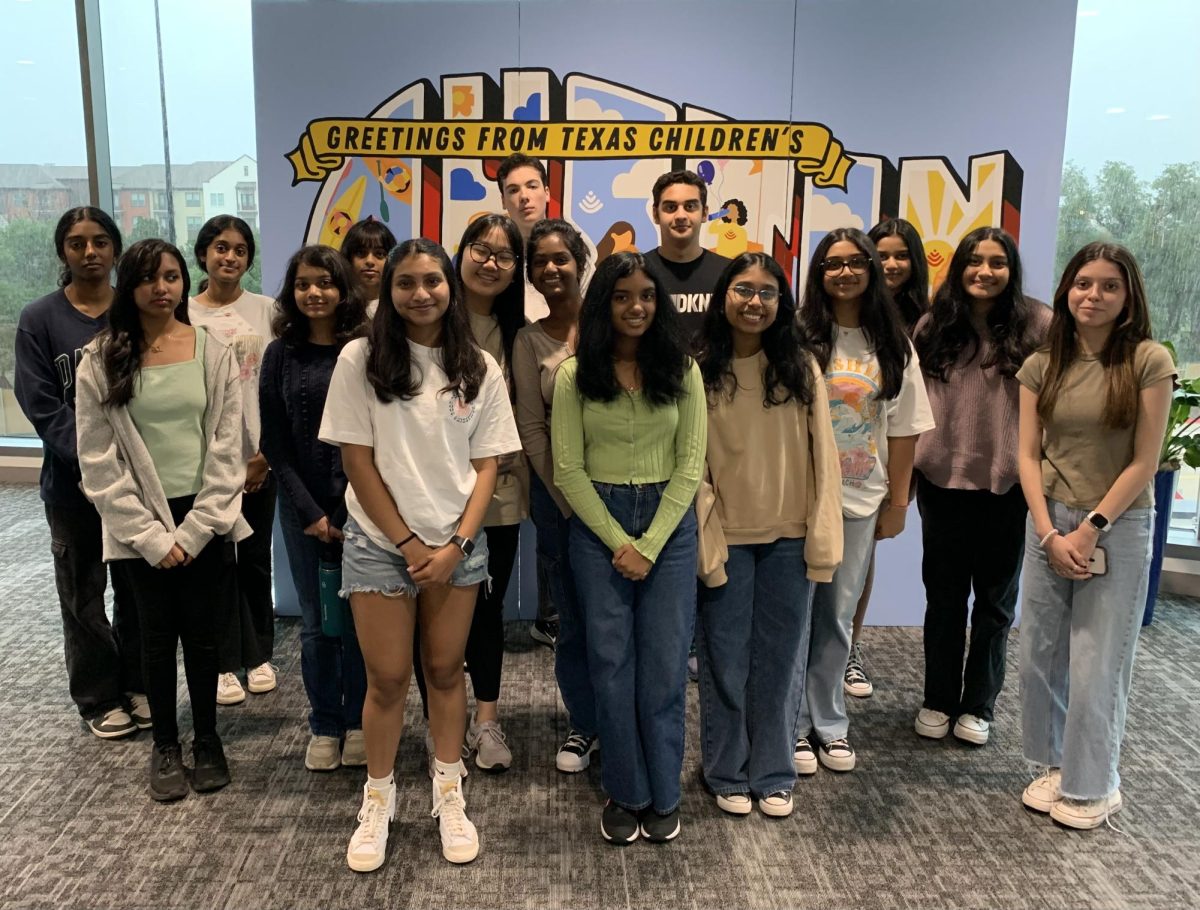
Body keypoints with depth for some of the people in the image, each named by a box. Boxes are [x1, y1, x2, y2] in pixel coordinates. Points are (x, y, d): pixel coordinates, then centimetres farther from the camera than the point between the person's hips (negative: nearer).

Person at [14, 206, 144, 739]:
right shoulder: (40, 320, -2)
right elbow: (42, 406, -6)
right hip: (73, 481, -1)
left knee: (137, 588, 9)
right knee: (83, 594, 8)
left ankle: (139, 686, 26)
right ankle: (100, 699, 23)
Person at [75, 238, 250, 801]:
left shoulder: (214, 354, -2)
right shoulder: (101, 361, -3)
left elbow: (227, 450, -3)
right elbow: (99, 461, -5)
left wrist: (192, 531, -9)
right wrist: (150, 536, -10)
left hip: (203, 517, 0)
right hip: (140, 524, 0)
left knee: (200, 630, 10)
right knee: (157, 634, 11)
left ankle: (207, 740, 27)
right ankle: (165, 746, 28)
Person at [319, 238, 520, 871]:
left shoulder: (480, 369, 1)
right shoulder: (361, 359, -6)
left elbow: (487, 464, 1)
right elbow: (357, 460, -7)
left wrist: (455, 544, -9)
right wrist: (408, 543, -9)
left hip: (459, 545, 2)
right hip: (380, 544, -2)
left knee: (446, 672, 11)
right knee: (387, 679, 5)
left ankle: (449, 799, 27)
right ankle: (377, 802, 25)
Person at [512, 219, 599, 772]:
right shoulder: (530, 341, 3)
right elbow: (531, 430, 0)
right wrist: (569, 502, -5)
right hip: (559, 489, 1)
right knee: (574, 616, 10)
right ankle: (583, 724, 28)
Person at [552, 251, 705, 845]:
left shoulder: (682, 372, 0)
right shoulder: (574, 376, -2)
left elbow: (690, 465, -2)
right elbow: (568, 471, -3)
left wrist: (649, 545, -9)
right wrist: (618, 541, -9)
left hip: (670, 525, 1)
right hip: (597, 527, 0)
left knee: (665, 664, 4)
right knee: (611, 663, 6)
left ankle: (663, 795, 22)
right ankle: (626, 794, 22)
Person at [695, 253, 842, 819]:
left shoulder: (801, 370, 0)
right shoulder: (700, 370, -4)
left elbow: (822, 459, 1)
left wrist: (822, 541, -4)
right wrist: (705, 544, -10)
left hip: (788, 538, 2)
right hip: (727, 538, -1)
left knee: (780, 661, 11)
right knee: (726, 662, 9)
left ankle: (773, 775, 28)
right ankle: (727, 774, 27)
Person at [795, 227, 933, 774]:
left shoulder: (893, 346, 6)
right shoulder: (800, 336, -5)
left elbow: (903, 429, 7)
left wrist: (898, 501, 5)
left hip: (860, 499, 3)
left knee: (838, 616, 12)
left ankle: (828, 724, 27)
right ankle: (794, 726, 19)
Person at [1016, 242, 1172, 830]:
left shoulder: (1149, 362, -7)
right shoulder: (1042, 365, 3)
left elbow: (1144, 463, -8)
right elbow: (1028, 456, 1)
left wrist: (1090, 529, -11)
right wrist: (1049, 533, -8)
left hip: (1118, 528, -3)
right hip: (1048, 524, 4)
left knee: (1096, 665, 3)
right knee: (1040, 655, 9)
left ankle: (1092, 786, 21)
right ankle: (1054, 766, 29)